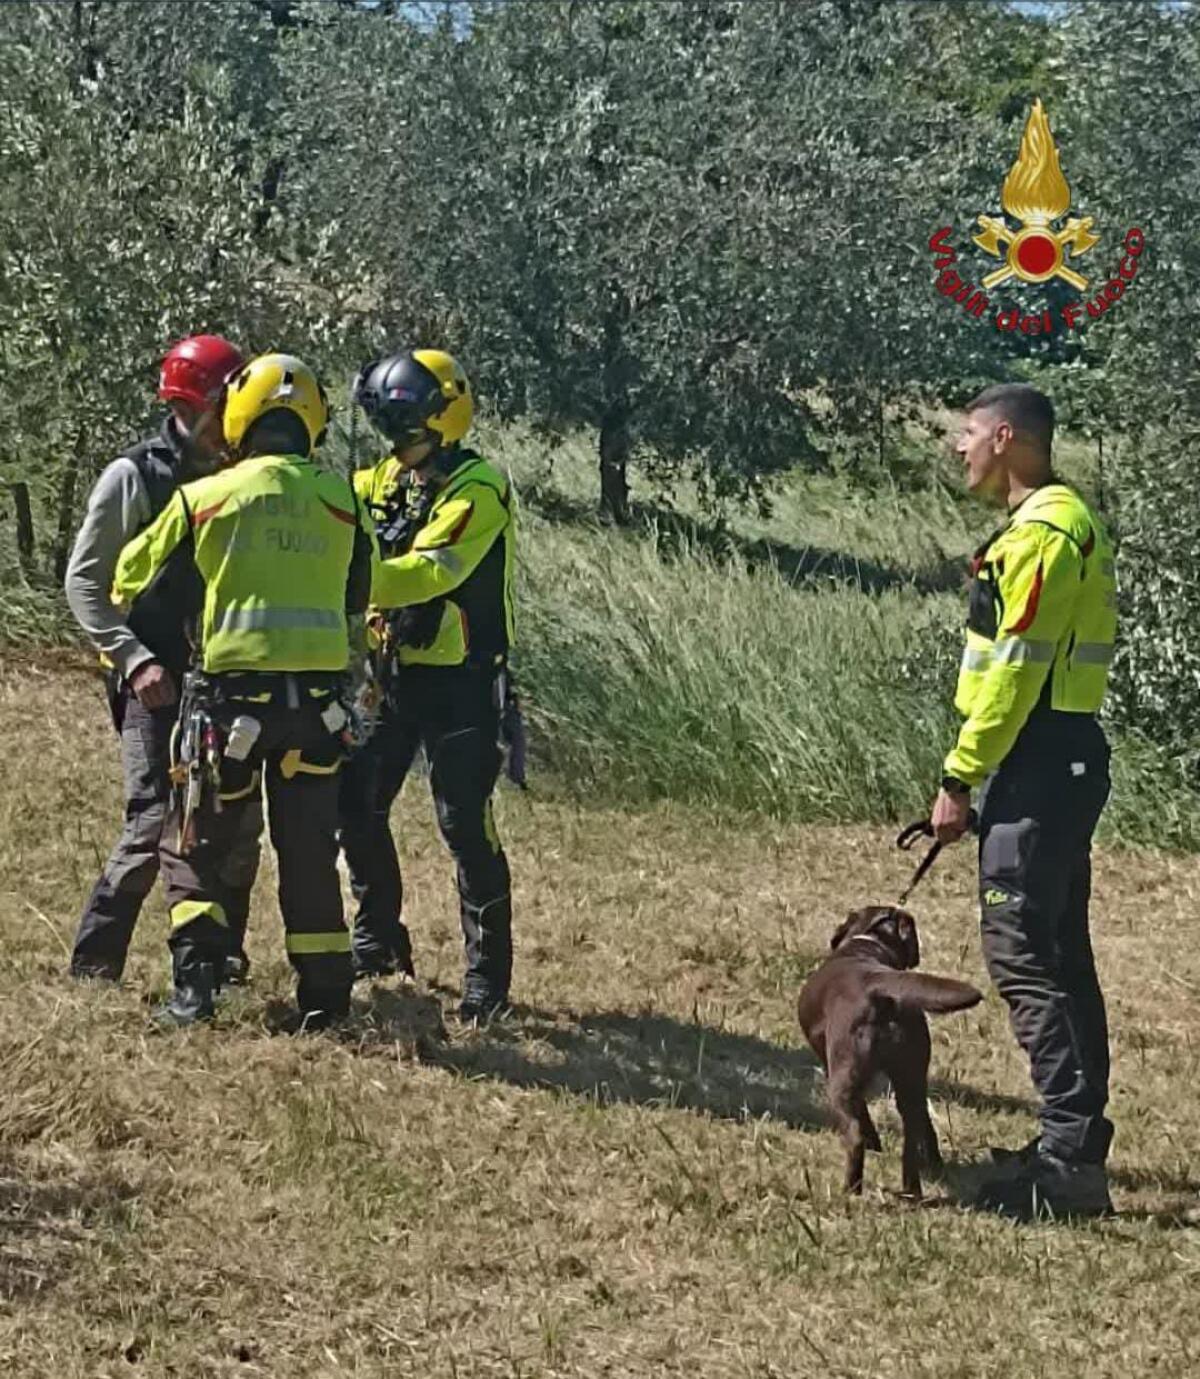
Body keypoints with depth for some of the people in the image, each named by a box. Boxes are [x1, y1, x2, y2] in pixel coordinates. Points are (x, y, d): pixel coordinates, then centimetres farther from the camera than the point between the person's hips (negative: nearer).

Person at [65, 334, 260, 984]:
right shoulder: (134, 477, -5)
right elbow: (84, 581, -5)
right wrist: (134, 659, -15)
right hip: (157, 684, -6)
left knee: (238, 828, 5)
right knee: (154, 824, -13)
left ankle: (220, 959, 18)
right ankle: (93, 967, -5)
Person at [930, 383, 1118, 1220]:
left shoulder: (1039, 535, -15)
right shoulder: (1074, 524, 17)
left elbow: (1013, 672, -20)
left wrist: (961, 779, -15)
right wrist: (981, 775, 20)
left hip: (1038, 767, -11)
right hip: (1068, 758, 11)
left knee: (1023, 955, -11)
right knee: (1062, 956, 14)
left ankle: (1070, 1158, -14)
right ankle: (1079, 1144, 20)